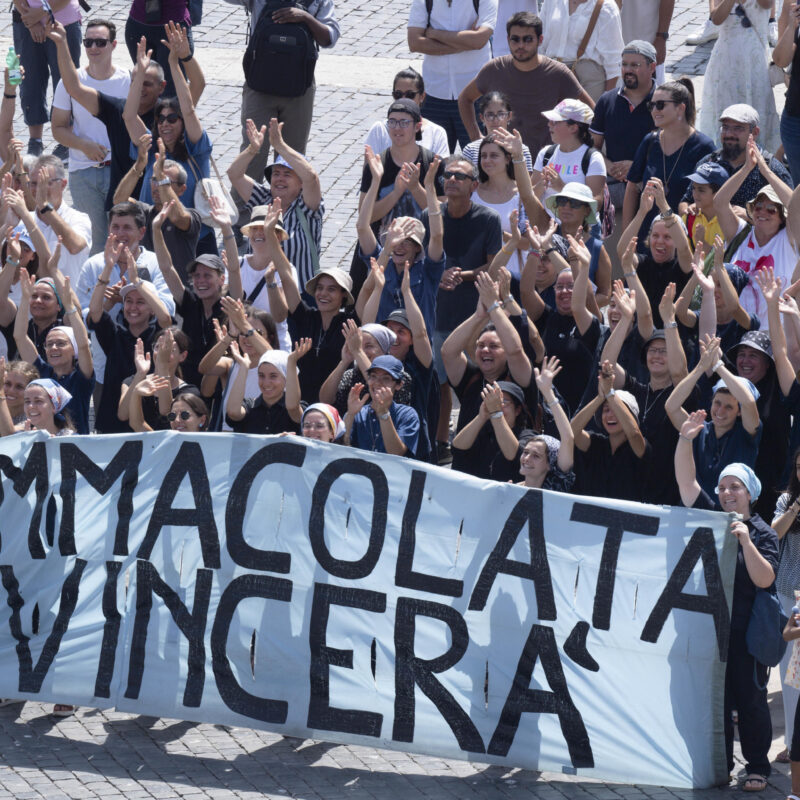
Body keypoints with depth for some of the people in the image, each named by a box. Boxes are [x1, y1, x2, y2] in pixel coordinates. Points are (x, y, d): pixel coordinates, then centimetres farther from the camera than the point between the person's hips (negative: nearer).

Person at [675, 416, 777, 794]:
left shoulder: (763, 534, -2)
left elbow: (764, 579, -14)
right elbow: (686, 480, 1)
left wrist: (745, 540, -23)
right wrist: (685, 439, -11)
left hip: (746, 632, -3)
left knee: (749, 699, 0)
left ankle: (757, 767, 10)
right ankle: (719, 764, 15)